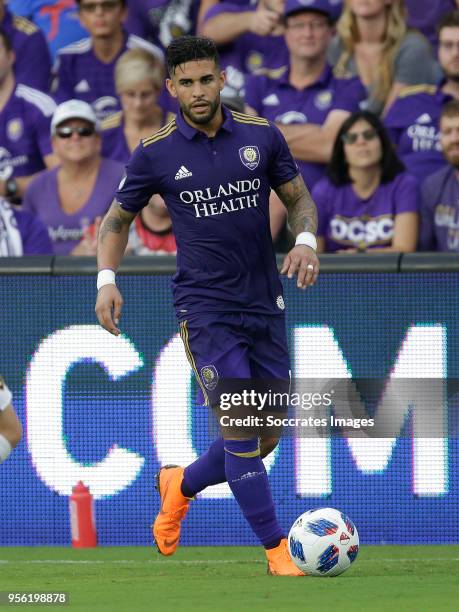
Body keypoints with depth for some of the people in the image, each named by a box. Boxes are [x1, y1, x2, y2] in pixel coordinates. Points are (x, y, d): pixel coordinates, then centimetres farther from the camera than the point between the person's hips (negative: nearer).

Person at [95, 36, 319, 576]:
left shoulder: (261, 136, 1)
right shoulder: (155, 154, -4)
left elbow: (298, 197, 13)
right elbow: (117, 220, 8)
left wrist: (306, 240, -7)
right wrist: (107, 279, -7)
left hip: (265, 306, 4)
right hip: (205, 310, -4)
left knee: (268, 435, 8)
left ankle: (181, 485, 35)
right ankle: (277, 550, -6)